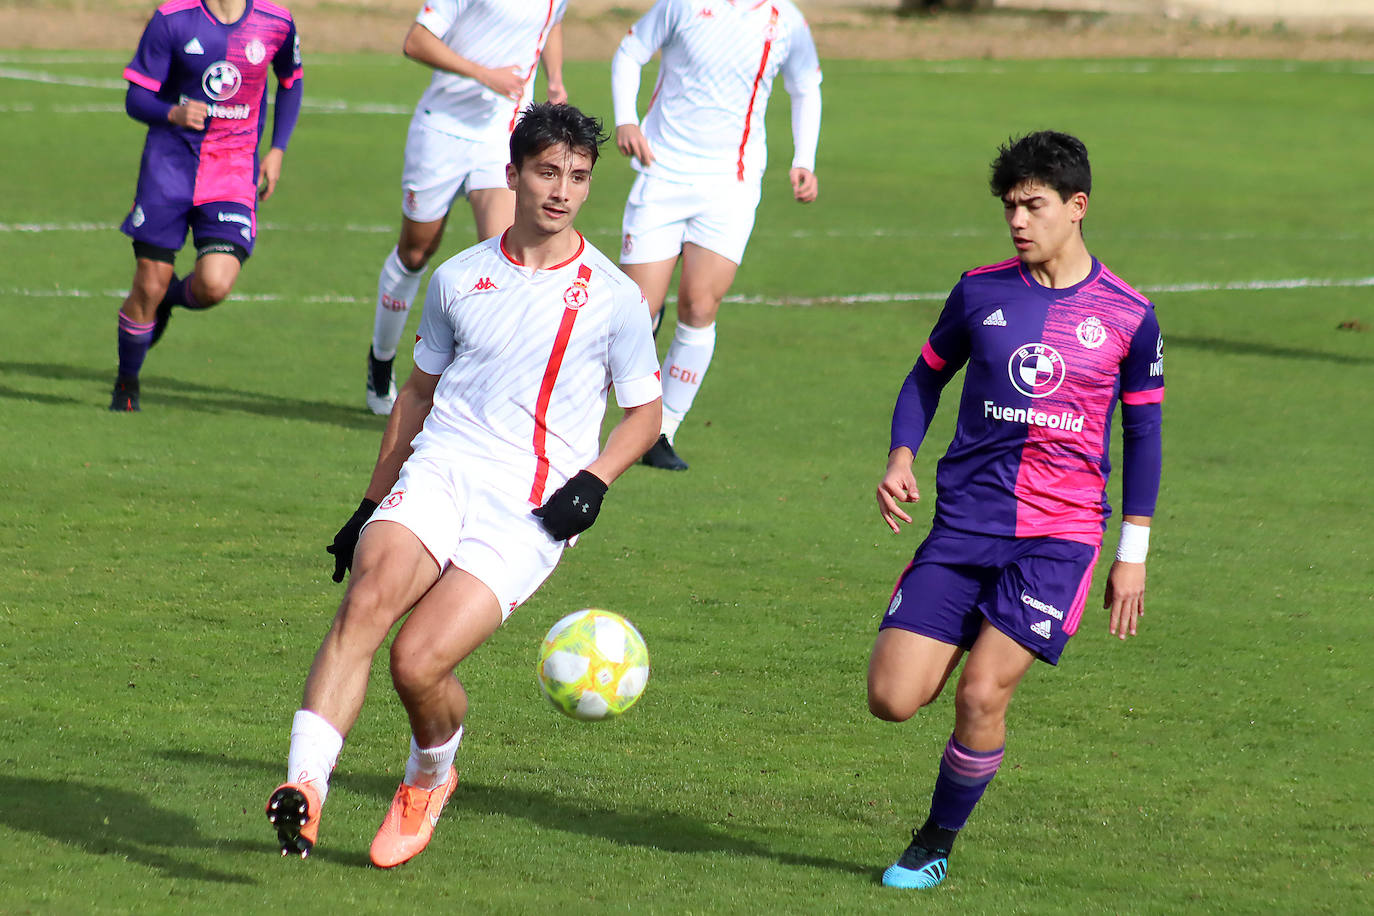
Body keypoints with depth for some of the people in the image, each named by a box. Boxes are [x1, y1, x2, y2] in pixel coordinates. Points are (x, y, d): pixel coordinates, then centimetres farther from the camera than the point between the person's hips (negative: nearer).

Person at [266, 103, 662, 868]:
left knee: (419, 660, -18)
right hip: (437, 473, 3)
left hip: (528, 513, -3)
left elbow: (646, 411, 14)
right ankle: (305, 785, -37)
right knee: (368, 598, -28)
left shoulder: (613, 297, 4)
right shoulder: (460, 279, 13)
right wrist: (372, 504, 23)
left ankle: (431, 776, 15)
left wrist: (594, 480, -4)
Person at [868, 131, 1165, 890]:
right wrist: (900, 459, -4)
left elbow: (1143, 432, 8)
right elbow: (927, 377, 15)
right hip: (965, 520, 2)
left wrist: (1133, 554, 6)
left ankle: (937, 844, 9)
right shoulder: (981, 292, 3)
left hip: (1062, 530, -2)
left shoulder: (1127, 316, -1)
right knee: (892, 698, -8)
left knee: (981, 694, -15)